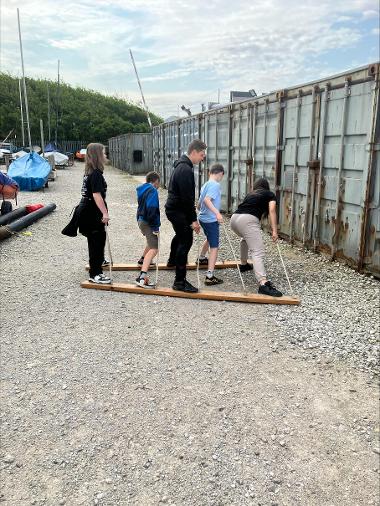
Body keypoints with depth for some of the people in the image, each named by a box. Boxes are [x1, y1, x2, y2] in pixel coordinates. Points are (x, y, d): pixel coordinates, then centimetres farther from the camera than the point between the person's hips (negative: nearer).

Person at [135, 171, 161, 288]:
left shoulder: (142, 190, 14)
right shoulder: (153, 191, -14)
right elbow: (151, 208, -26)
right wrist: (155, 226, -21)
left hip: (141, 220, 10)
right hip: (148, 223, -10)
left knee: (151, 242, 34)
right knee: (154, 249, -18)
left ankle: (143, 260, 57)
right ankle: (142, 277, -32)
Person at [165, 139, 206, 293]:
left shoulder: (181, 165, 11)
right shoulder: (186, 170, -22)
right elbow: (187, 197, -25)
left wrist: (191, 216, 22)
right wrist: (193, 219, -22)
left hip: (173, 208, 11)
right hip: (178, 211, -11)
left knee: (181, 235, 31)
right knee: (186, 241, -11)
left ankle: (172, 260, 54)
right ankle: (180, 281, -10)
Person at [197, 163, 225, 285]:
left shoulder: (205, 185, 11)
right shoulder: (215, 185, -14)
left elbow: (199, 204, 19)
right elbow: (207, 200, -29)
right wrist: (217, 213, -39)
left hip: (202, 217, 9)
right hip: (211, 220, -9)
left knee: (209, 239, 33)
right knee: (214, 247, -9)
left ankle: (202, 258, 54)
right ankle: (210, 276, -16)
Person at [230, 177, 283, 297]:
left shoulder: (250, 194, 34)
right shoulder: (270, 194, 19)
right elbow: (271, 211, 1)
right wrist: (274, 231, -6)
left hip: (234, 218, 7)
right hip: (248, 220, -6)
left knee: (246, 238, 38)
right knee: (258, 252, -16)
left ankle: (243, 264, 49)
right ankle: (263, 283, -31)